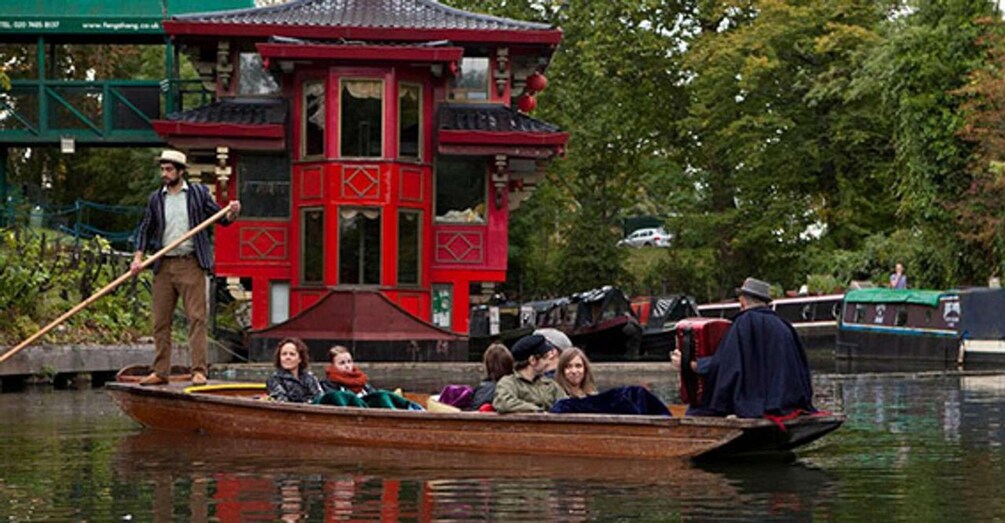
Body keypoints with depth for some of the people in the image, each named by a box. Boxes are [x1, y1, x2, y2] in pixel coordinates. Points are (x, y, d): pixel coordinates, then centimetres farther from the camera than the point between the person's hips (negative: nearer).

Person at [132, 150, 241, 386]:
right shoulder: (155, 199, 11)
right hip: (163, 266, 3)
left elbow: (220, 218, 9)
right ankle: (160, 372, 11)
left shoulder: (198, 193, 5)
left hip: (191, 264, -3)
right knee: (161, 321, 5)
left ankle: (199, 370, -8)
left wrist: (232, 213, -13)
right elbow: (145, 230, 15)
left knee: (196, 318, -7)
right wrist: (138, 257, 3)